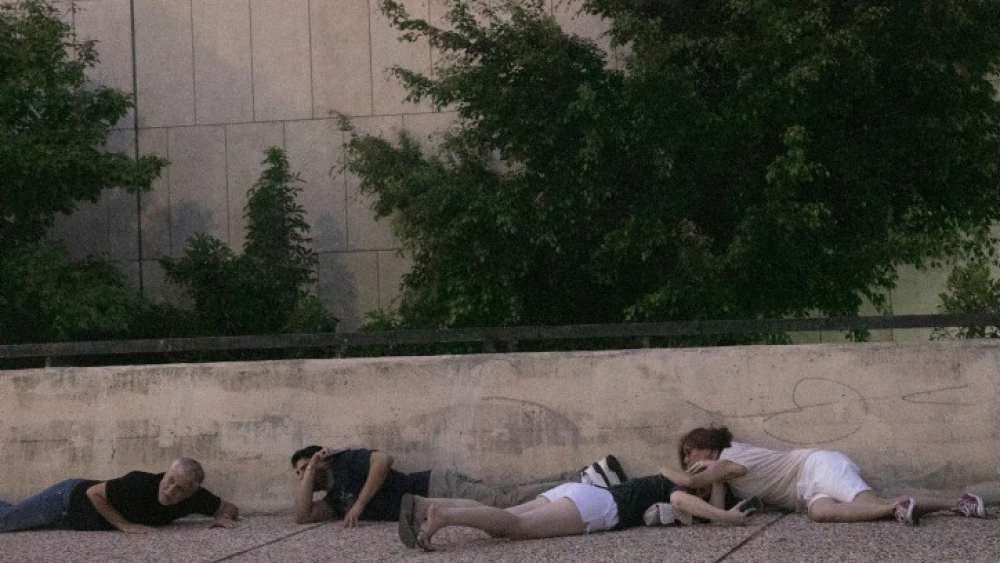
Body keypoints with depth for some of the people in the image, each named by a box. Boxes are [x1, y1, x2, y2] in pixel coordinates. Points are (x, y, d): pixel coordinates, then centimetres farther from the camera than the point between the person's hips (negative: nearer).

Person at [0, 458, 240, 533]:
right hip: (67, 498, -6)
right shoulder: (139, 484, -39)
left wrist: (223, 517, -32)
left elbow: (232, 508, -10)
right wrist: (125, 525, -33)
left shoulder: (195, 498, -23)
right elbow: (93, 493, -29)